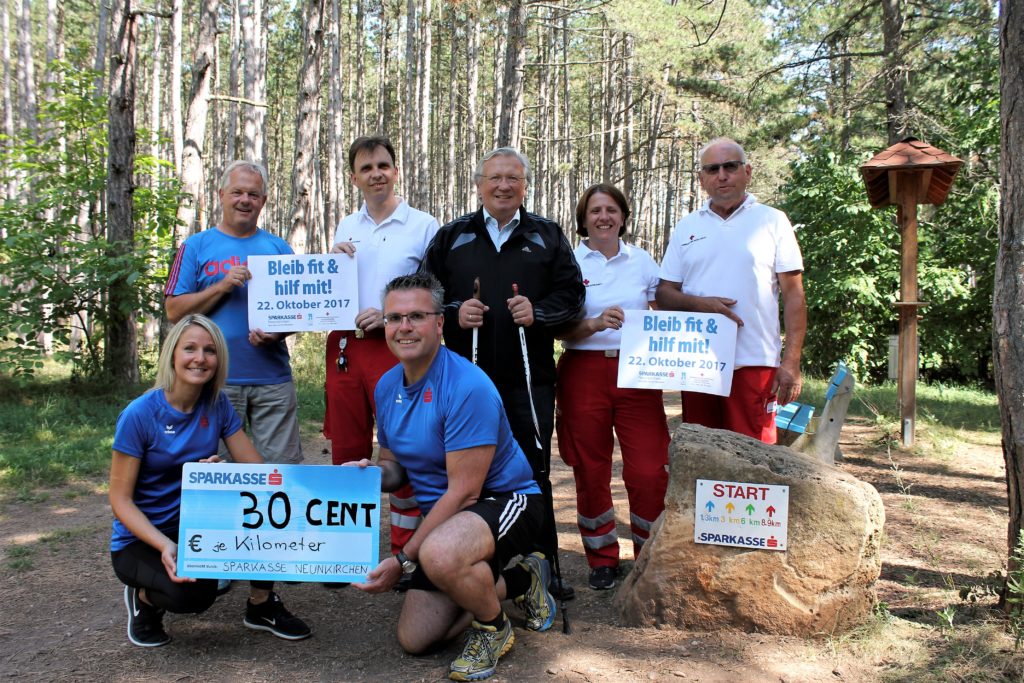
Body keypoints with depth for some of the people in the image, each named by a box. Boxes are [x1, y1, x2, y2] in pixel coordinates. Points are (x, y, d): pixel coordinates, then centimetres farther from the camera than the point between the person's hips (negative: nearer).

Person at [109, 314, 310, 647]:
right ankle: (144, 597, 3)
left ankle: (262, 604, -2)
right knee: (193, 593, -33)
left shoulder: (218, 404, -5)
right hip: (140, 539, -4)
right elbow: (120, 499, -17)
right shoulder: (139, 414, -18)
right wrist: (165, 545, -31)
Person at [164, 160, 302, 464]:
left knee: (283, 464, 3)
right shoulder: (197, 246, 8)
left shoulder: (278, 247, 13)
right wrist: (223, 286, -10)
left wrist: (278, 333, -8)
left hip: (273, 377, 1)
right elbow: (174, 311, 2)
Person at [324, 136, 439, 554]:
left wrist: (389, 315, -16)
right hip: (344, 346, 5)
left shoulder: (423, 226, 0)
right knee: (346, 451, 11)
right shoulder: (346, 227, 15)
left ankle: (405, 554, 11)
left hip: (396, 348, -5)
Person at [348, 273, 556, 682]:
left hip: (505, 500, -8)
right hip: (442, 515, 8)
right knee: (413, 639, 6)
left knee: (439, 555, -40)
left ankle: (494, 628, -6)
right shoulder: (387, 386, 0)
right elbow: (395, 467, 10)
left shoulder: (468, 387, -26)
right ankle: (518, 581, 23)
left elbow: (464, 492, -25)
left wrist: (403, 560, -23)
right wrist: (370, 474, -14)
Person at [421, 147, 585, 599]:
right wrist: (454, 312, -9)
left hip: (529, 379, 0)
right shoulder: (452, 236, 12)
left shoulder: (548, 236, 10)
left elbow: (571, 294, 5)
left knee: (534, 472, 6)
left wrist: (538, 312, -13)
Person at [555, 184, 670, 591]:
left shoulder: (643, 262, 10)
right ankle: (602, 560, 23)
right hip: (584, 372, -1)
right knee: (590, 472, 6)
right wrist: (596, 324, -21)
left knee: (650, 471, -6)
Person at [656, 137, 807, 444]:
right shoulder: (686, 227, 13)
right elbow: (664, 293, 12)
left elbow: (793, 295, 2)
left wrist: (791, 361, -7)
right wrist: (701, 303, -9)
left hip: (754, 362, -3)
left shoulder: (772, 221, 5)